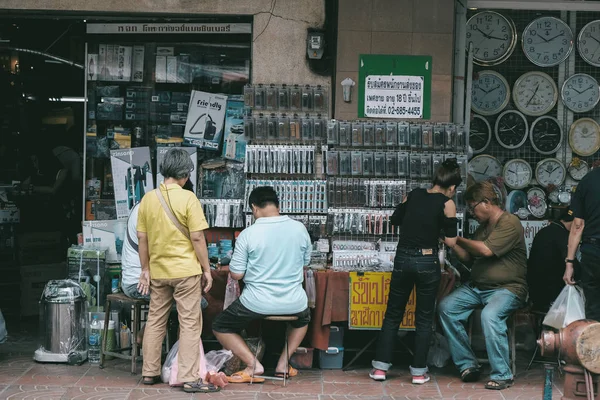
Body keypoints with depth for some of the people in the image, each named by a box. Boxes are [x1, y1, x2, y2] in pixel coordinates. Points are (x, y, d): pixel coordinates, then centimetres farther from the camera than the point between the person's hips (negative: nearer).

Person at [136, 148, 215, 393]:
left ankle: (150, 372, 21)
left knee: (155, 321, 15)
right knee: (190, 324, 0)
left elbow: (142, 239, 5)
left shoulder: (148, 199, 2)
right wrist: (206, 269, -3)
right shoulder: (187, 198, -12)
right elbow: (197, 238, -12)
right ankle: (190, 378, -1)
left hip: (158, 271, 5)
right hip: (185, 271, -5)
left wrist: (145, 269, 14)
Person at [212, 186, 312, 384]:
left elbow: (236, 274, -6)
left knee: (220, 327, 20)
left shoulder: (248, 234, -12)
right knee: (303, 318, 39)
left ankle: (253, 364, 3)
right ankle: (283, 364, 26)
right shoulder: (299, 228, -2)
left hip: (258, 303, -3)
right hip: (294, 303, 3)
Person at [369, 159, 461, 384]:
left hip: (403, 259, 3)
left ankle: (380, 367, 10)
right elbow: (450, 241, -7)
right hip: (427, 262, -3)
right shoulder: (446, 204, -7)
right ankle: (419, 371, 11)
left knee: (393, 314, 13)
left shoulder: (413, 195, 5)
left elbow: (395, 220, 20)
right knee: (424, 319, 9)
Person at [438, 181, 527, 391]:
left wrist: (459, 239, -8)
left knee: (490, 315, -36)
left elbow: (486, 250, -22)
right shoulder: (483, 227, 16)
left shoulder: (510, 223, -11)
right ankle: (468, 364, -7)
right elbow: (468, 257, 17)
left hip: (507, 288, -9)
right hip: (477, 287, 9)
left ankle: (502, 374, -23)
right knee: (446, 307, -11)